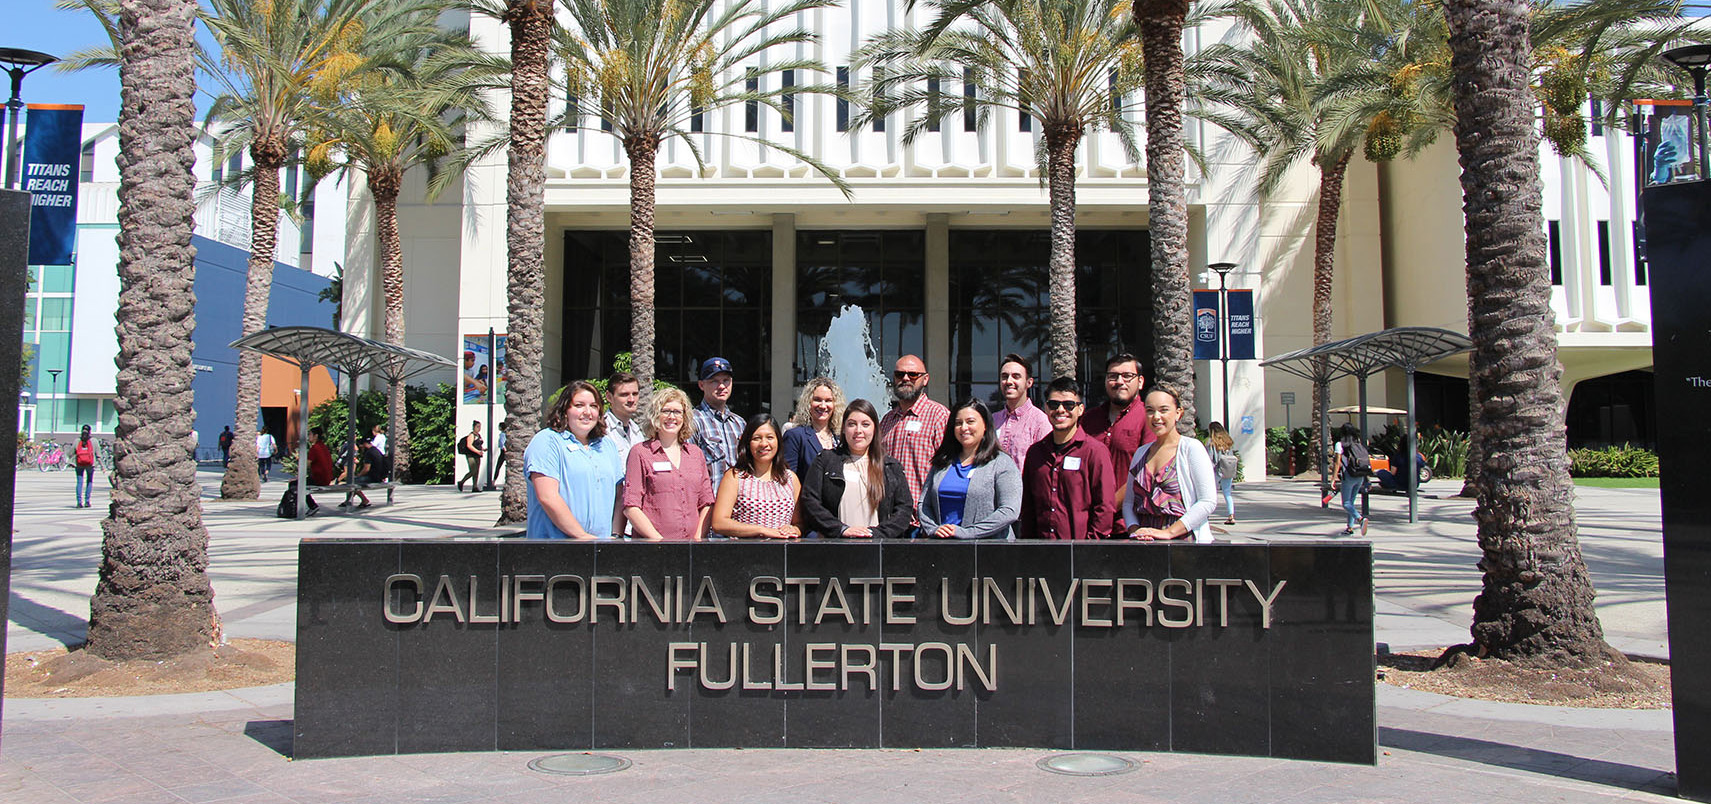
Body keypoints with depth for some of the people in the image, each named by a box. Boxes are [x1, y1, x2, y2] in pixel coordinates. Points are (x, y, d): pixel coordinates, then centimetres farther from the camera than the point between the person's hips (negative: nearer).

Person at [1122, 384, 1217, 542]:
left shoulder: (1191, 448, 1)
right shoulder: (1141, 453, 17)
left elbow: (1208, 502, -6)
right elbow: (1128, 502, 18)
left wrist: (1168, 532, -11)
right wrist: (1135, 531, -1)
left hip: (1183, 539, -4)